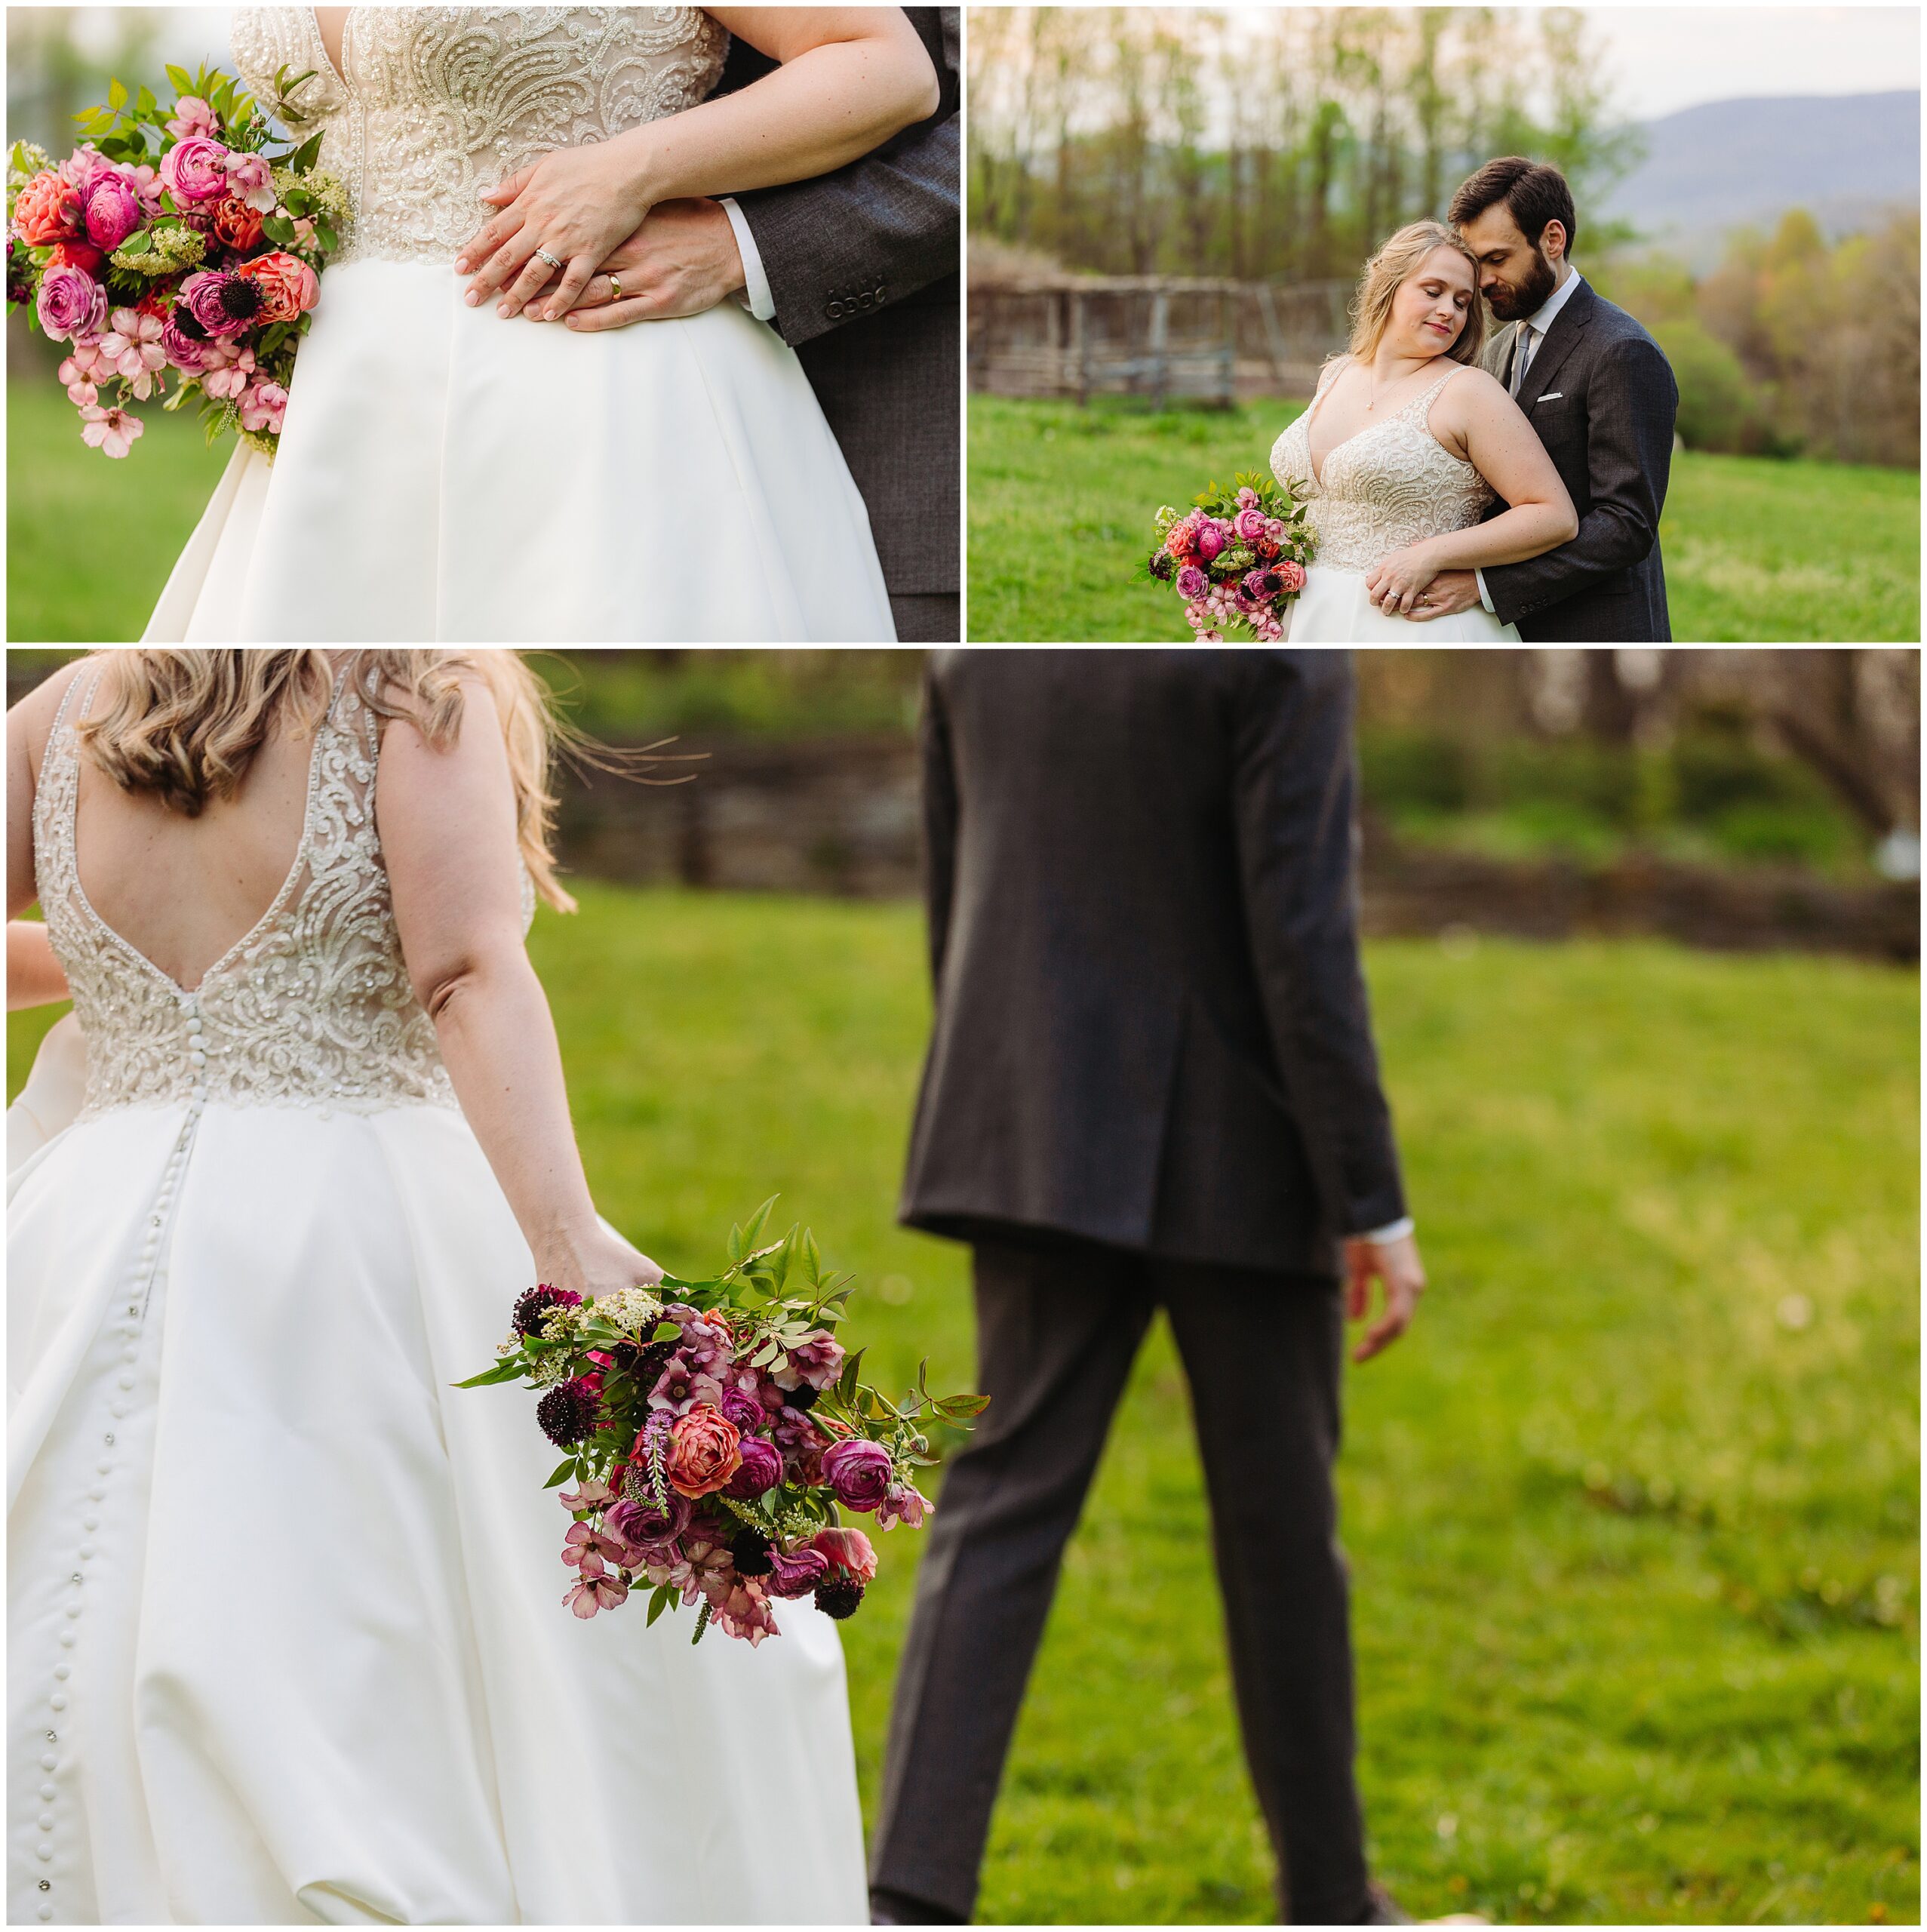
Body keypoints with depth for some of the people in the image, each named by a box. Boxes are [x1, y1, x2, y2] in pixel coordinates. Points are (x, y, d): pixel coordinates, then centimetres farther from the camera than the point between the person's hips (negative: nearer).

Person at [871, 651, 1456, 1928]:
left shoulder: (981, 642, 6)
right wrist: (1375, 1206, -13)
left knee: (1003, 1510, 1)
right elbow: (1302, 942, -18)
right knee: (1279, 1522, 10)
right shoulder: (1283, 653, -14)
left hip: (1050, 1152, 4)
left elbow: (957, 914, 12)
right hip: (1236, 1155, -4)